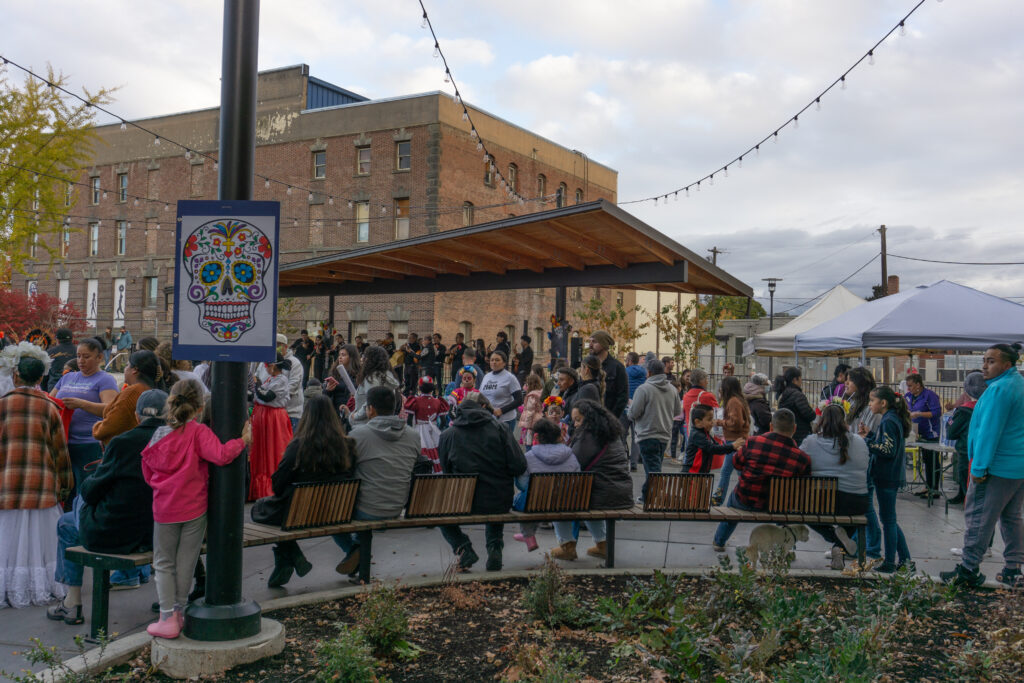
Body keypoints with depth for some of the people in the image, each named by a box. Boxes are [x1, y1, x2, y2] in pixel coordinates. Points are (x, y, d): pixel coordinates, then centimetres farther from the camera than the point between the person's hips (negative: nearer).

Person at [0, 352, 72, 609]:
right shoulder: (49, 408, 1)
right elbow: (61, 452, 3)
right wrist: (64, 487, 13)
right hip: (41, 487, 1)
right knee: (37, 538, 10)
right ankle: (41, 587, 15)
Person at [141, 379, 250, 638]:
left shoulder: (158, 435, 3)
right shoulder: (198, 432, -11)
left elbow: (148, 474, 11)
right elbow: (220, 455, -26)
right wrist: (243, 440, -14)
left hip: (164, 508, 3)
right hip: (194, 509, -3)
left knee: (164, 563, 14)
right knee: (186, 563, 10)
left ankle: (168, 618, 12)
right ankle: (179, 613, 20)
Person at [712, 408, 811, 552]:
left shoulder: (752, 443, -21)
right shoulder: (802, 459, -21)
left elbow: (736, 463, -2)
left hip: (744, 502, 0)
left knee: (734, 497, 35)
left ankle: (718, 542, 52)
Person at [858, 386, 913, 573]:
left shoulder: (889, 422, -18)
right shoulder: (892, 419, 13)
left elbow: (888, 450, -22)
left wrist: (866, 442, -17)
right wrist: (869, 435, 8)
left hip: (887, 478, -10)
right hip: (890, 476, 10)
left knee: (888, 519, 0)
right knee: (889, 519, 17)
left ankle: (889, 563, 9)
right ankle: (905, 559, 22)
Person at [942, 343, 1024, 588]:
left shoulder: (1000, 389, -18)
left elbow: (989, 431, -22)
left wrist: (979, 467, -18)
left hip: (998, 467, -10)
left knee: (977, 517, -3)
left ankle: (968, 571, 1)